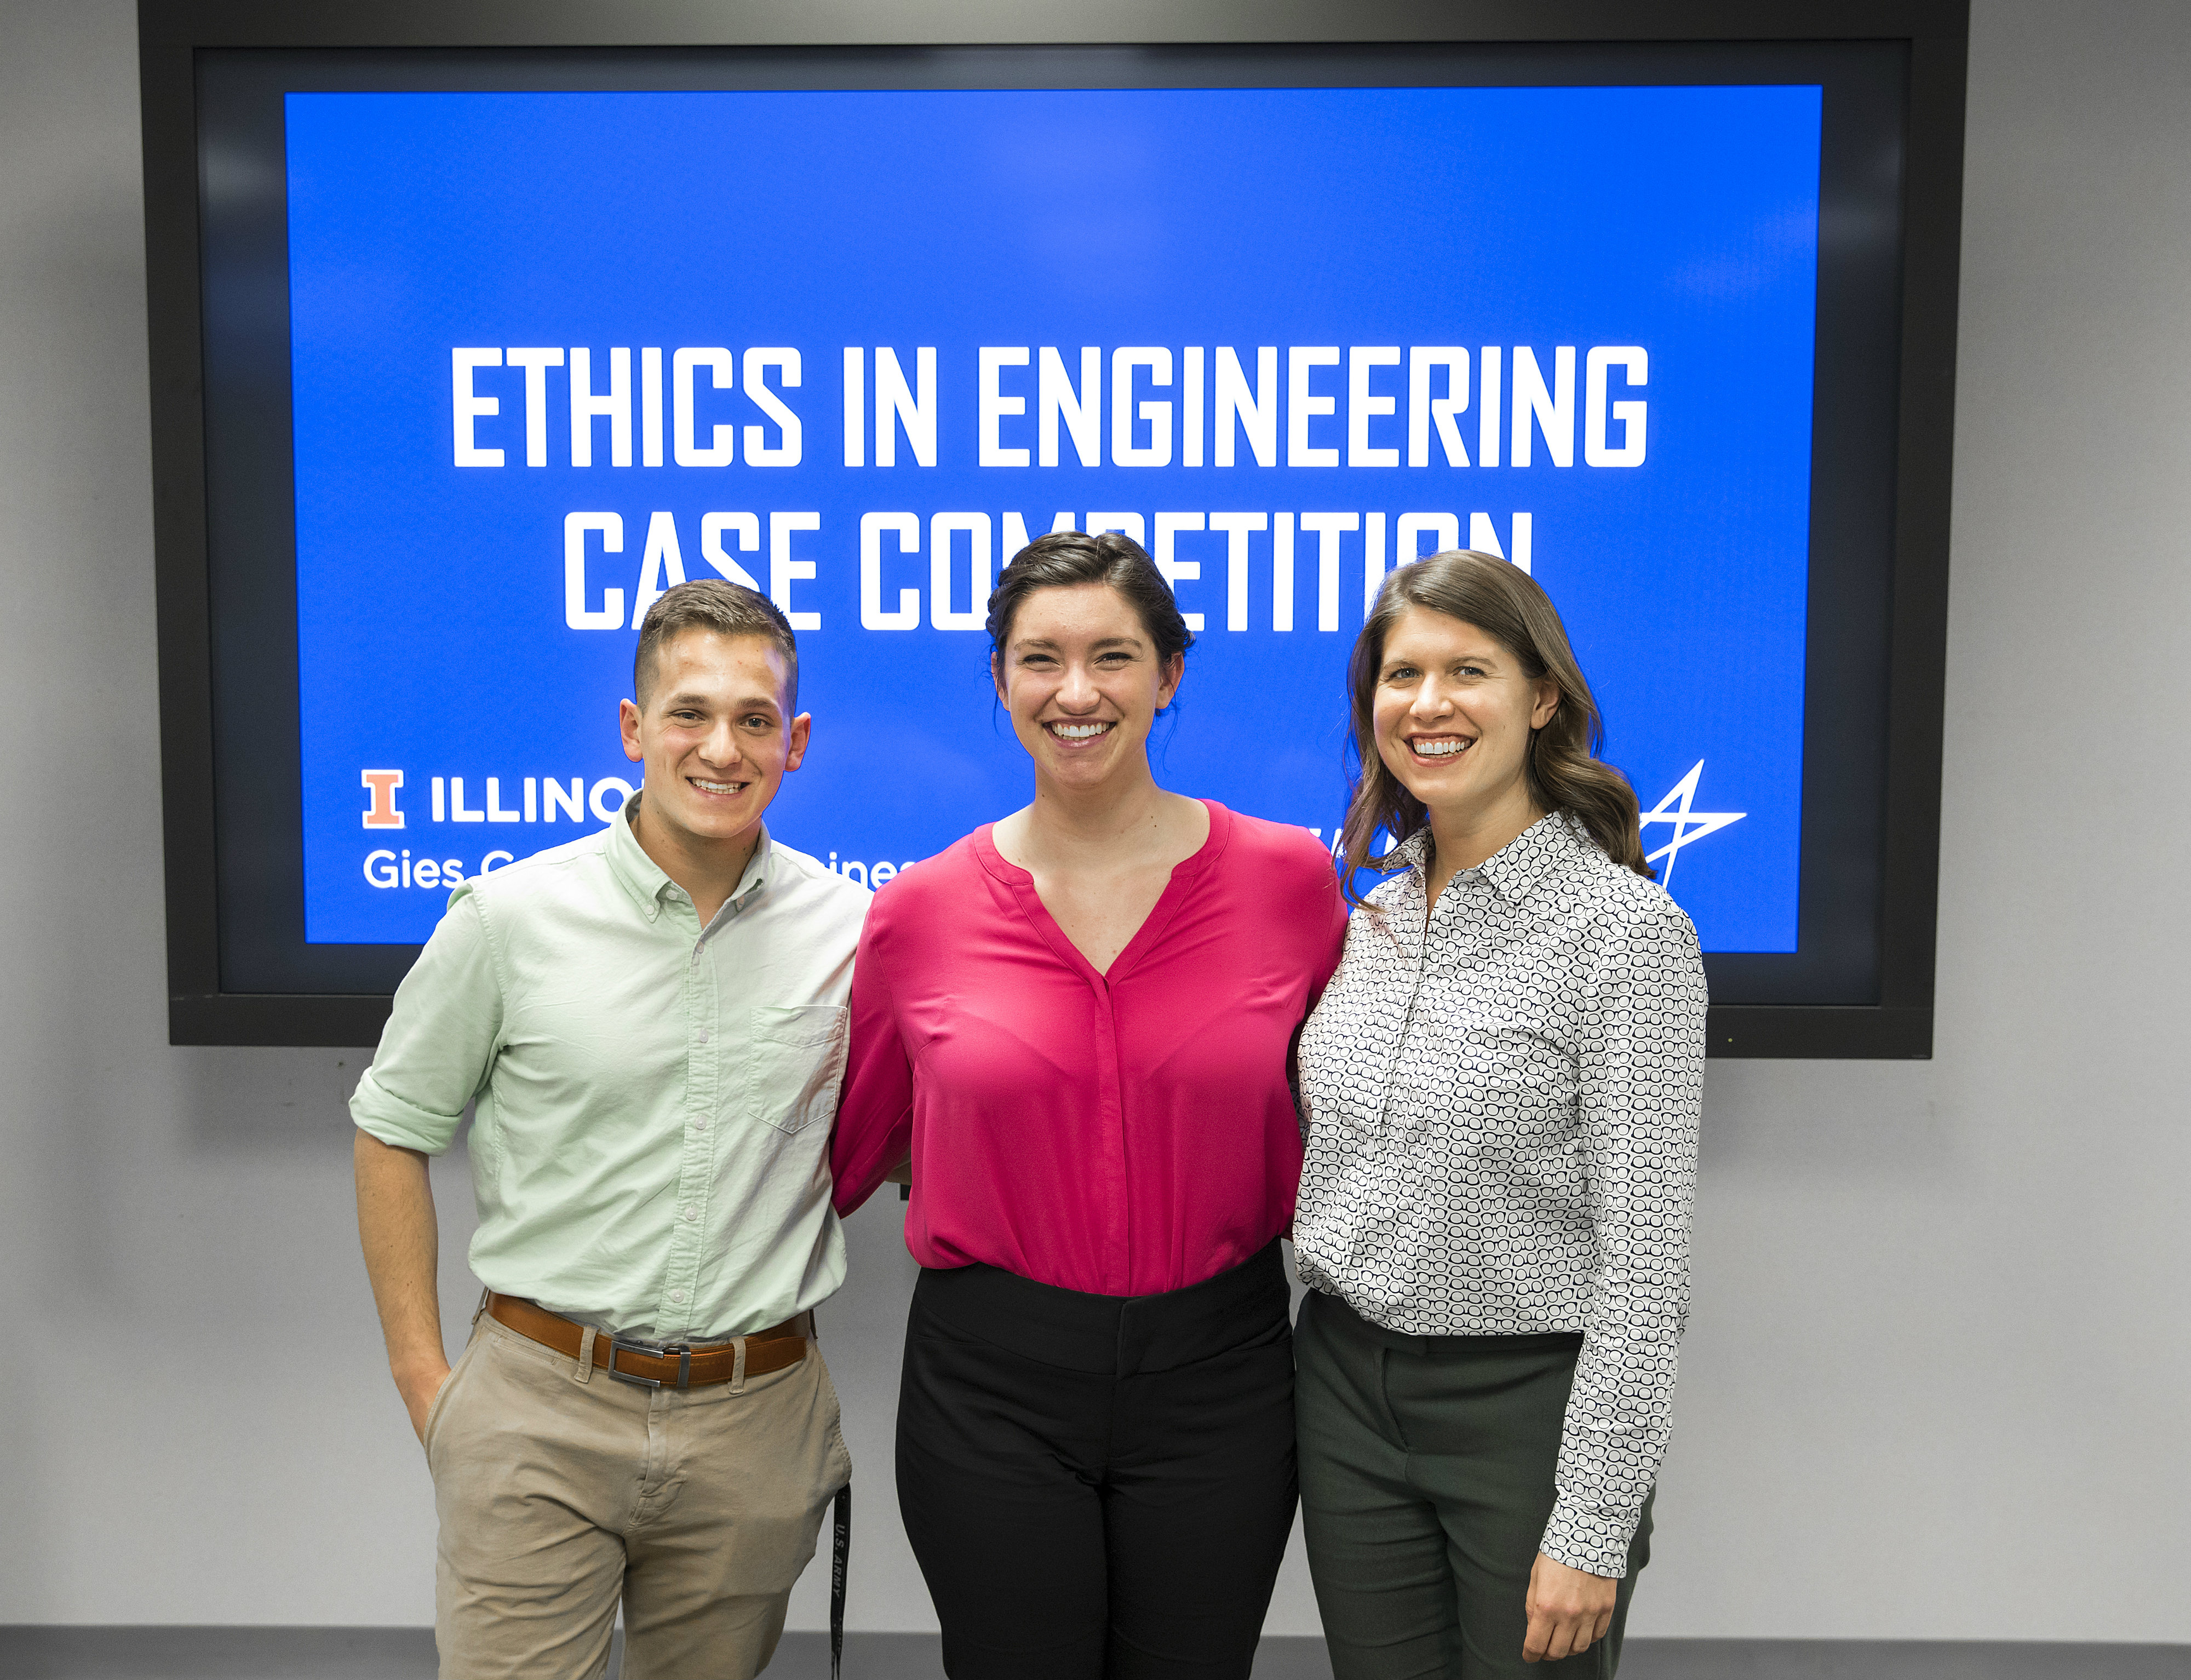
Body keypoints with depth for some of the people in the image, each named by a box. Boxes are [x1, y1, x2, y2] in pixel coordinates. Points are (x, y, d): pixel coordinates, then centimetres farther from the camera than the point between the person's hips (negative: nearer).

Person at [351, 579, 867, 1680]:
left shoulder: (851, 928, -2)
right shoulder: (511, 916, -7)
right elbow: (394, 1133, 2)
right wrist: (423, 1378, 0)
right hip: (541, 1411, -2)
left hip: (755, 1419, 2)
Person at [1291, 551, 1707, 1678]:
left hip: (1528, 1405, -5)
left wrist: (1593, 1529, -15)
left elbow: (1645, 1266, -15)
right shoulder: (1368, 919, 5)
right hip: (1346, 1392, 6)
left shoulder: (1627, 929, -14)